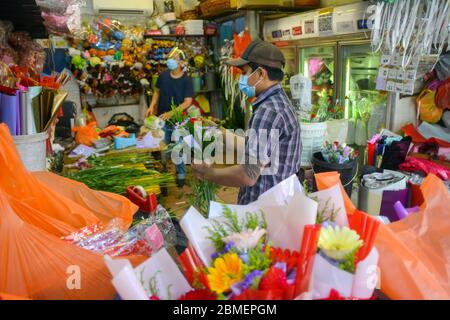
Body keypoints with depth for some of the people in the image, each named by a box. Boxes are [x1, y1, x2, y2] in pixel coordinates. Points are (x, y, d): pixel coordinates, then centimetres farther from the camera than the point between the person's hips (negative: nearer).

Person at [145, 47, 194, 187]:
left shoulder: (186, 80, -13)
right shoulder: (163, 75, -3)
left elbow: (188, 102, -18)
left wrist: (171, 113, -29)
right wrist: (152, 106, -4)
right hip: (161, 119, 3)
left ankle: (181, 174, 28)